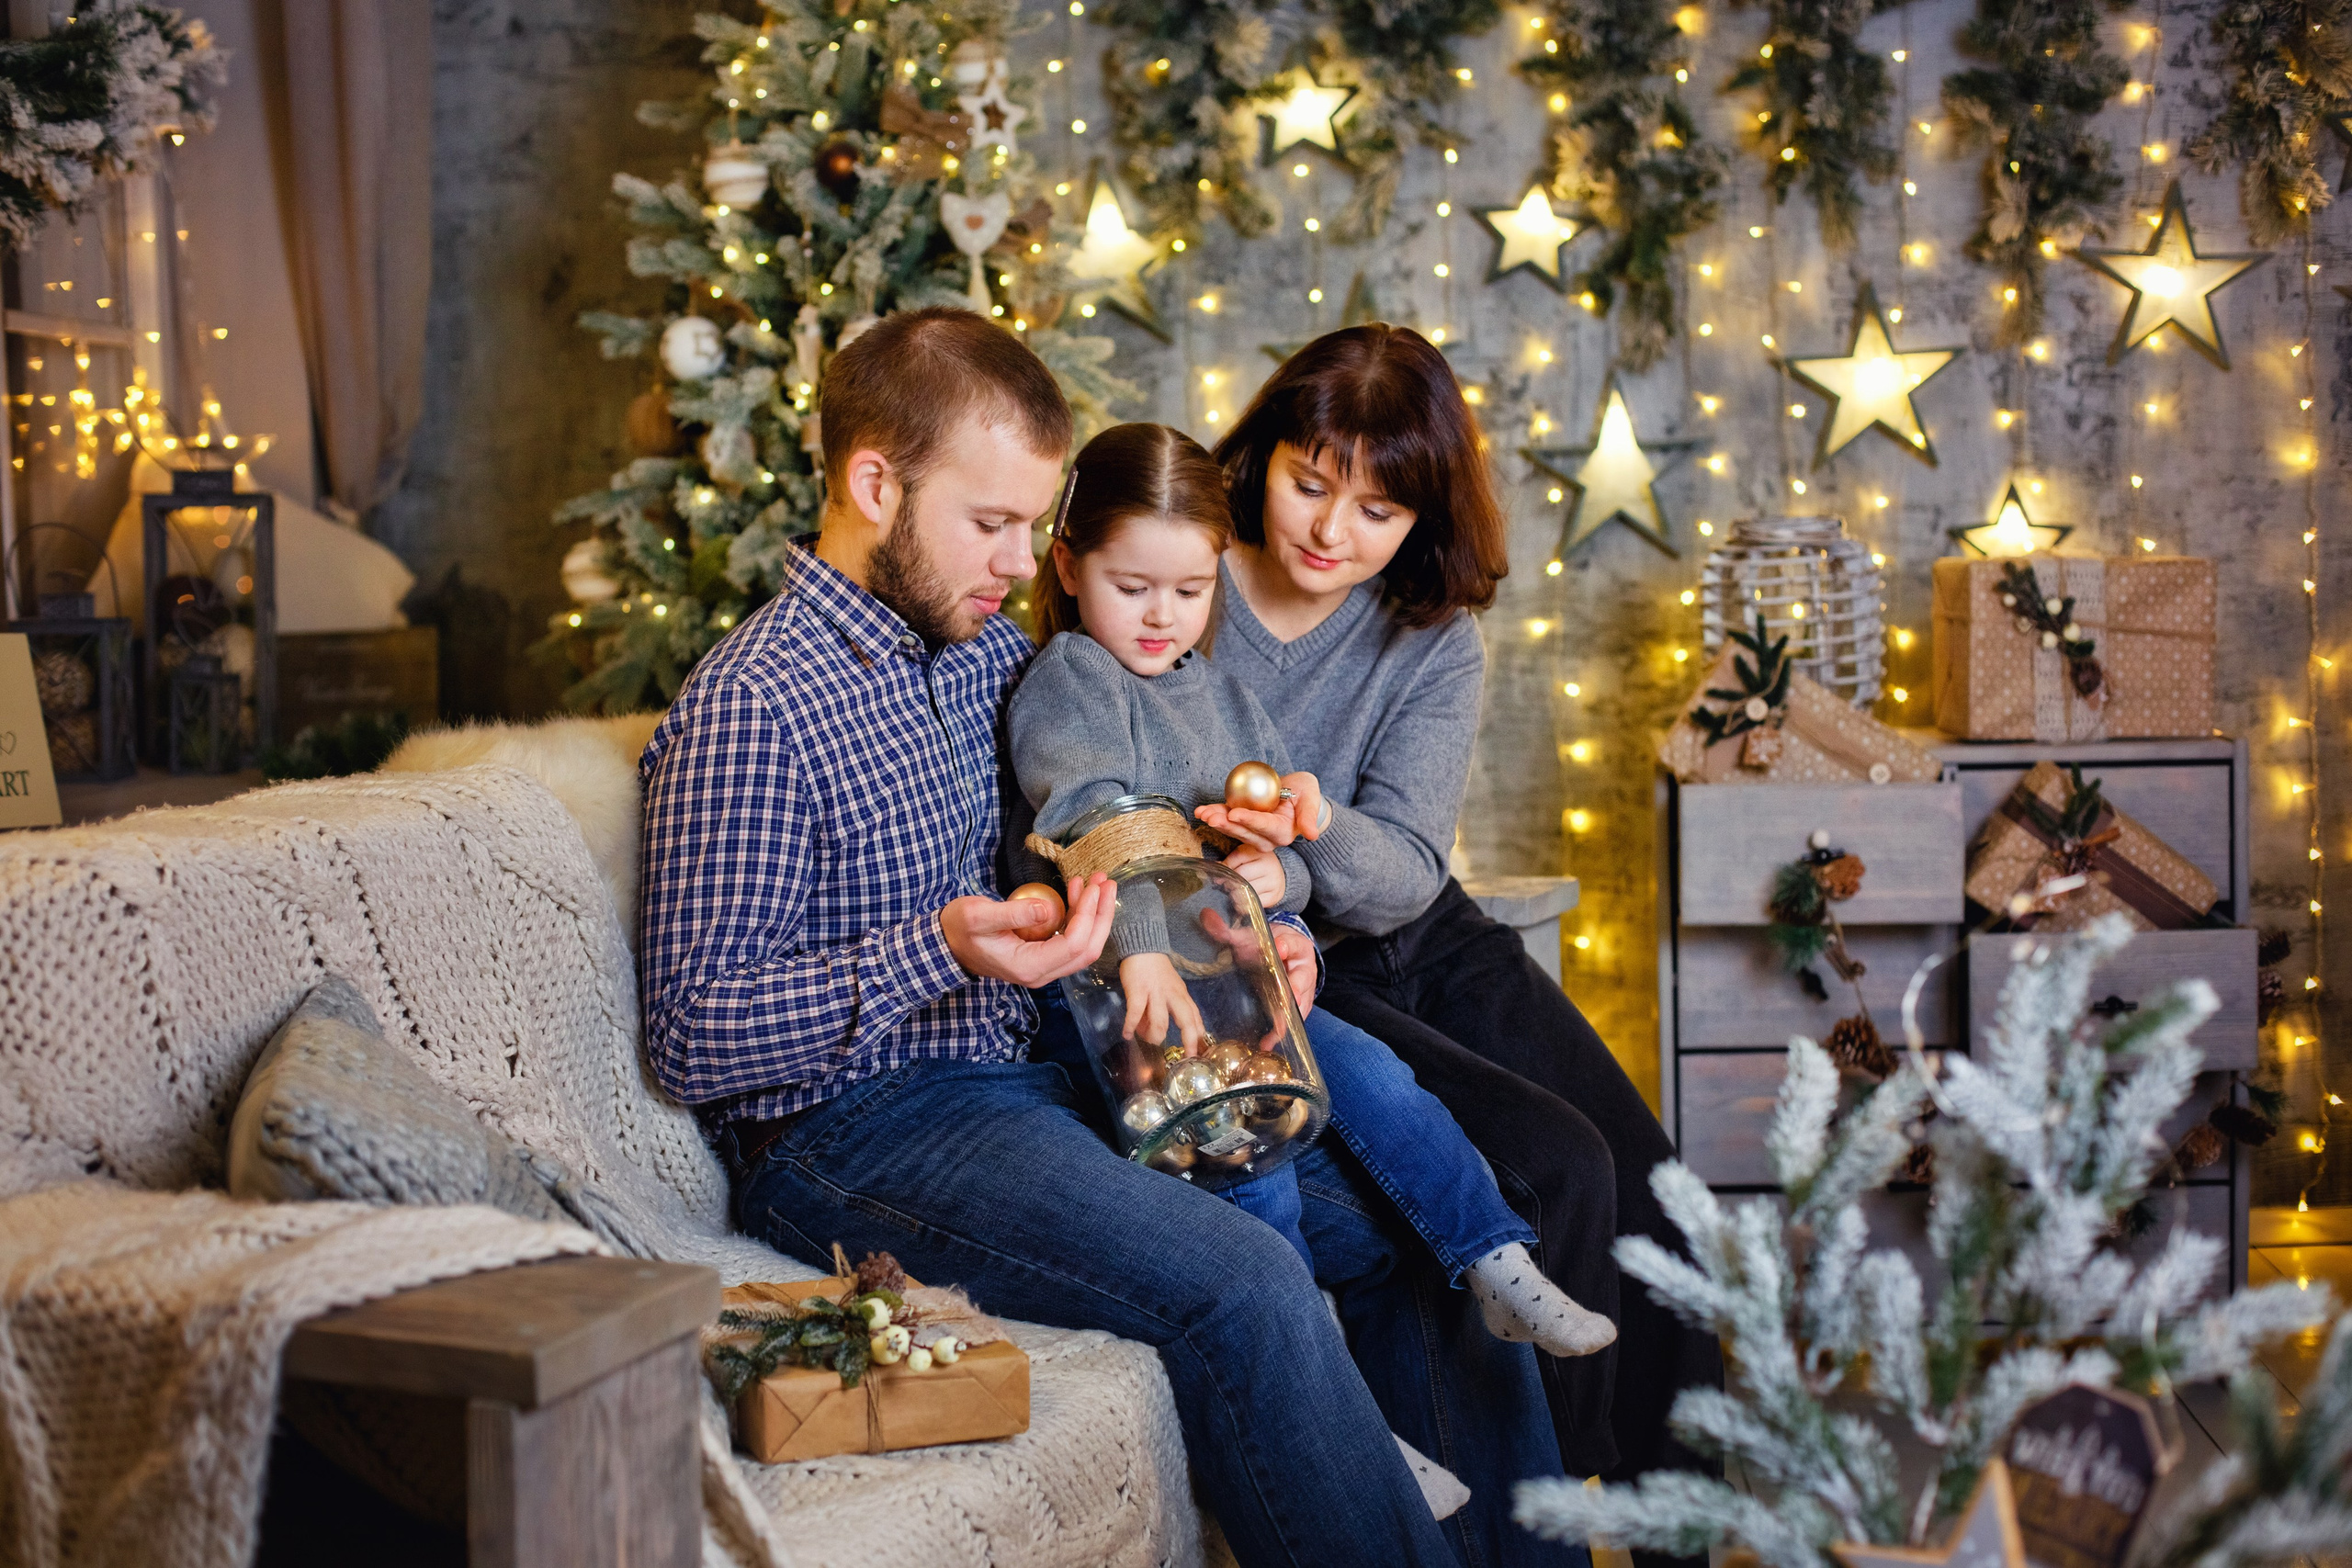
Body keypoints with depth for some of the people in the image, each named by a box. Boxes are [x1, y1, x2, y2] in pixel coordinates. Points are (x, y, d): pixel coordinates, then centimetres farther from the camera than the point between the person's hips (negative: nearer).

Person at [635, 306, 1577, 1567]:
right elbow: (692, 1037, -16)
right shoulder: (753, 704, -14)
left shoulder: (992, 653, 12)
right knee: (1243, 1286, -29)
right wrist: (940, 949, -27)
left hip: (1027, 1076, 9)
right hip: (852, 1132, -8)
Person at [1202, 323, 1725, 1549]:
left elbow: (1402, 874, -13)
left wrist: (1313, 832, -36)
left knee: (1648, 1184, -10)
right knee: (1558, 1173, -21)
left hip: (1423, 943, 5)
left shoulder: (1436, 644, -1)